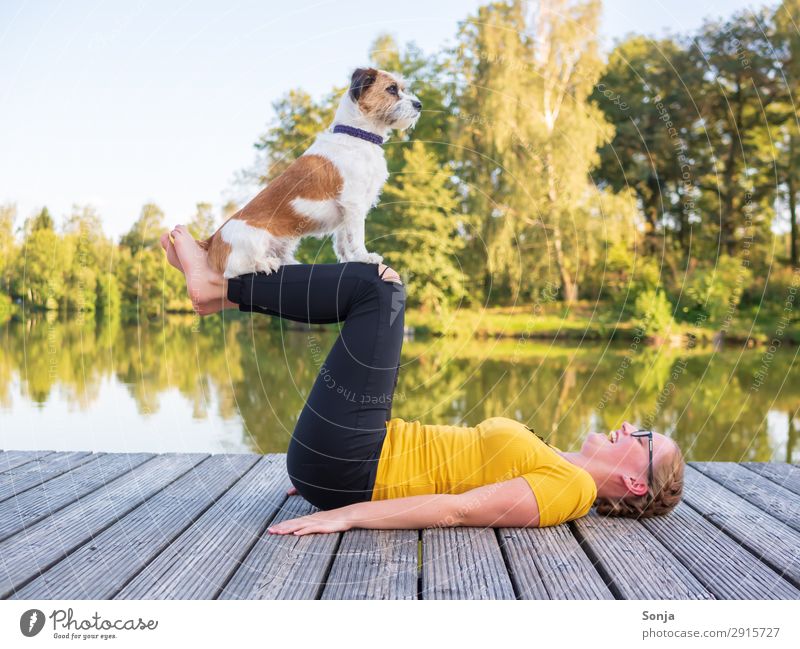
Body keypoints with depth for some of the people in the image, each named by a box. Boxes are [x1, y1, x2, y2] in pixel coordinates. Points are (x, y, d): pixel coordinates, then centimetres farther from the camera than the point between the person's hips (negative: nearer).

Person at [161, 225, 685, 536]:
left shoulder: (571, 488, -10)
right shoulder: (549, 461, 16)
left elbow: (456, 510, -21)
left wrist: (344, 516, -27)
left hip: (349, 471, -8)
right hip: (361, 460, 8)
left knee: (379, 286, -10)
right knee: (376, 291, 12)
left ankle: (219, 285, 0)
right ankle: (222, 290, 10)